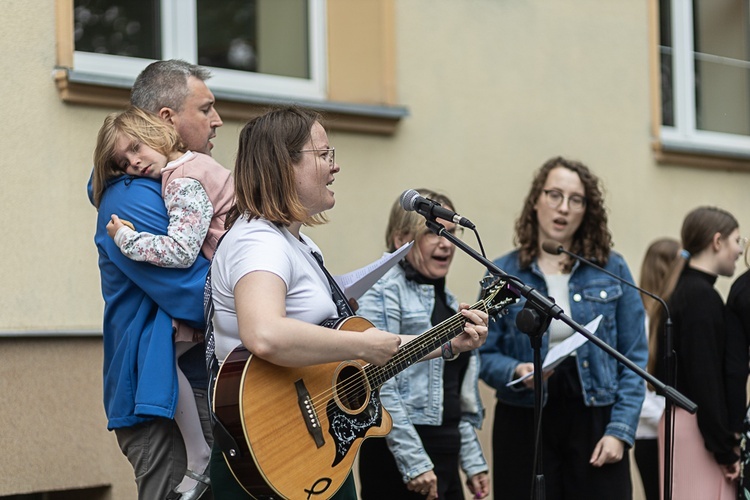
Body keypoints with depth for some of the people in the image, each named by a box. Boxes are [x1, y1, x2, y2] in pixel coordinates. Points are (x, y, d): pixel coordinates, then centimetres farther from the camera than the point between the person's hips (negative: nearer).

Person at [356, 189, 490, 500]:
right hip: (399, 460, -8)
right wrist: (414, 463, -20)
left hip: (447, 454, 8)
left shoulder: (447, 301, 17)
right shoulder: (384, 292, -9)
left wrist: (473, 462, 16)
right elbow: (379, 387, -17)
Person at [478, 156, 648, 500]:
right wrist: (517, 371, -18)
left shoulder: (612, 270, 5)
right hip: (524, 423, 0)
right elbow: (486, 355, 2)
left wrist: (621, 430, -6)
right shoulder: (503, 273, 5)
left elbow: (634, 359, 3)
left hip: (595, 420, 0)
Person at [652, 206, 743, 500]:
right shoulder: (702, 296, -14)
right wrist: (725, 448, -16)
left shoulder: (682, 291, 14)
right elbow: (706, 378, -18)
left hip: (679, 419, 10)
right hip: (700, 427, -10)